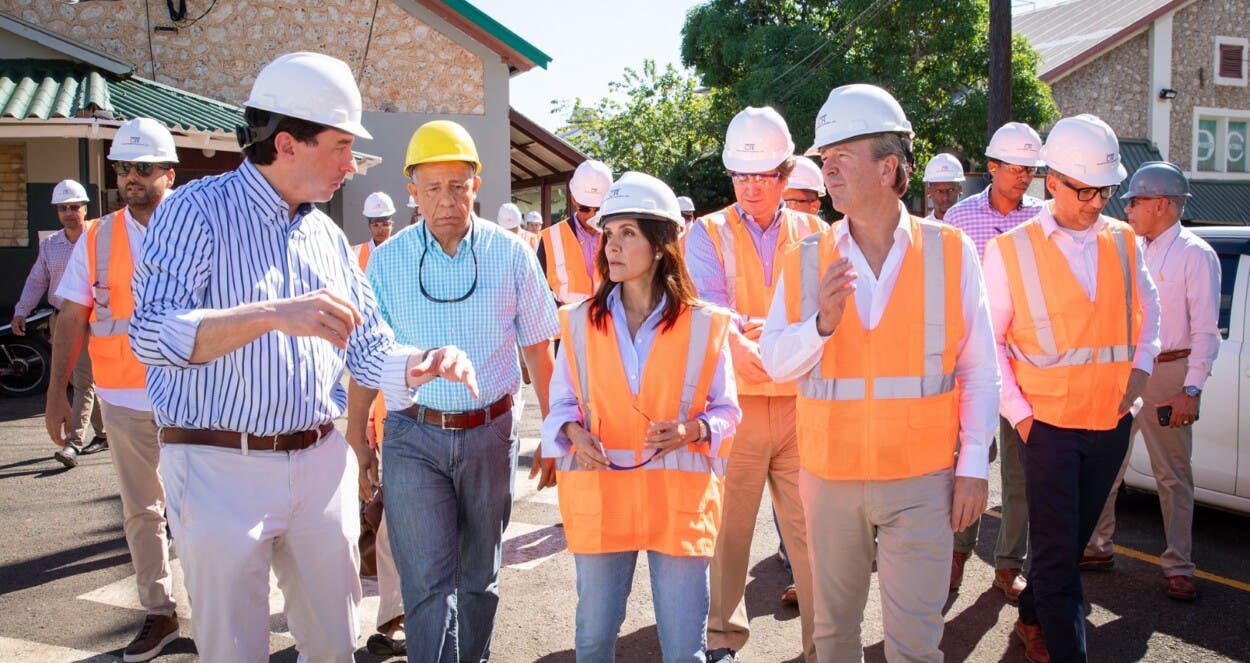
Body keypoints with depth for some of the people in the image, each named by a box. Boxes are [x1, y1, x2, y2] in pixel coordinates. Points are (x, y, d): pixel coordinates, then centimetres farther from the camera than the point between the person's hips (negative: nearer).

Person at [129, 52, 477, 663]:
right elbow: (150, 333, -22)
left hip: (321, 463, 6)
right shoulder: (197, 211, -9)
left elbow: (368, 349, 13)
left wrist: (421, 366, -9)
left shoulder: (328, 236, 11)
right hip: (221, 468, -5)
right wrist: (272, 314, -34)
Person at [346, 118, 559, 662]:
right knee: (427, 583, -5)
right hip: (413, 437, -1)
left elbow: (537, 350, 3)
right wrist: (354, 436, 0)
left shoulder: (511, 255, -2)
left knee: (479, 576, 16)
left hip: (491, 433, 1)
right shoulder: (386, 260, -1)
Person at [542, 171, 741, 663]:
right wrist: (575, 432, -11)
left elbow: (726, 410, 4)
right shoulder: (580, 322, 3)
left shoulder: (703, 324, -2)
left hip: (678, 497, -1)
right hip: (600, 494, 2)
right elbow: (562, 401, 11)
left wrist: (693, 429, -17)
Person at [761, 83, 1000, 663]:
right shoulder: (806, 261, 2)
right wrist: (821, 323, -19)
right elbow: (774, 360, 0)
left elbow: (979, 369, 0)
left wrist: (973, 465, -3)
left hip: (921, 479, -2)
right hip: (829, 478, 2)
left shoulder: (950, 252, -3)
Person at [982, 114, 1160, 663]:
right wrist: (1017, 412, -9)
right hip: (1047, 423, -4)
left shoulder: (1122, 242, 5)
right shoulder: (1010, 249, -7)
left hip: (1111, 421, 5)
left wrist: (1141, 367, 4)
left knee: (1073, 540, 16)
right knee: (1057, 551, -2)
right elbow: (988, 339, -4)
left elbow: (1148, 309, 20)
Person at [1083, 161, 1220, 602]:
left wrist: (1191, 390, -17)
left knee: (1173, 475, 3)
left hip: (1167, 373, -6)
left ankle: (1178, 566, 13)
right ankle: (1097, 547, 21)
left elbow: (1206, 330, -11)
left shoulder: (1195, 255, -7)